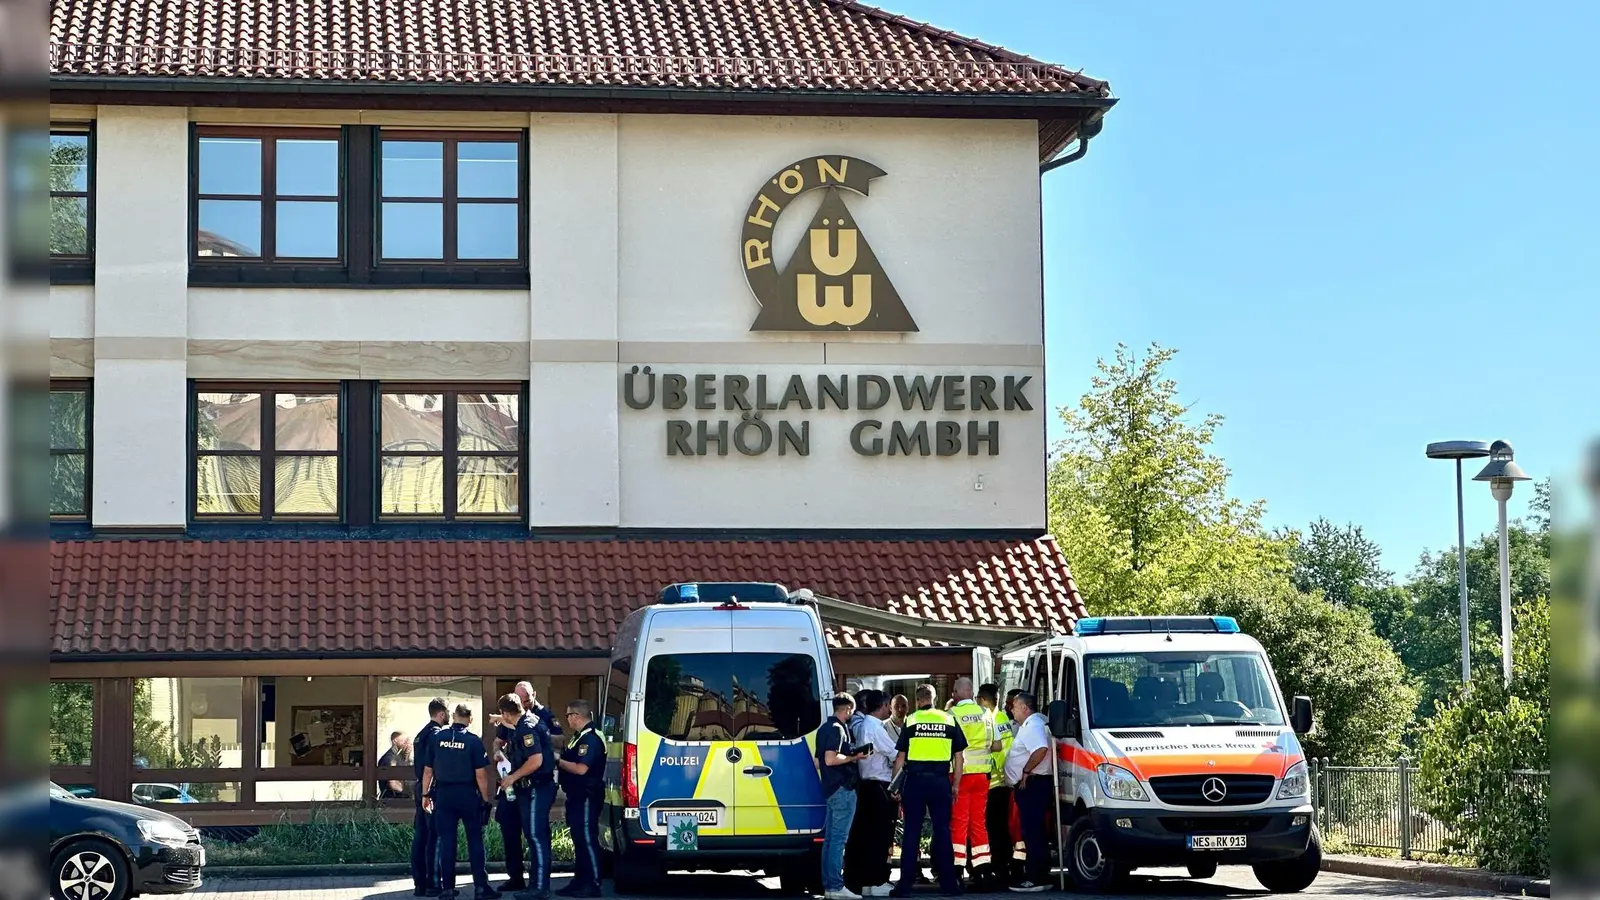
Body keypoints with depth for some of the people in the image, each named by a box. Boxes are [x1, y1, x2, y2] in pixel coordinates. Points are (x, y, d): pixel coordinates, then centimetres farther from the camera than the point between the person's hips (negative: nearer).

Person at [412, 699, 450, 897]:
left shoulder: (421, 734, 16)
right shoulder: (437, 734, -13)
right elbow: (433, 766, -19)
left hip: (421, 790, 9)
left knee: (420, 836, 8)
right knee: (435, 837, -6)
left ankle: (420, 883, 10)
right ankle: (432, 884, -6)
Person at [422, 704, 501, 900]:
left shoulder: (437, 738, 0)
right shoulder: (473, 741, -8)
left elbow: (428, 770, 4)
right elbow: (480, 774, -10)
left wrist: (425, 794, 14)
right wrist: (486, 799, -2)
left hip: (443, 794, 2)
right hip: (467, 795, -2)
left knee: (446, 842, 6)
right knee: (475, 841, 5)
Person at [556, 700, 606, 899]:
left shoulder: (590, 739, -17)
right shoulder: (579, 738, 17)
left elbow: (581, 768, -25)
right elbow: (571, 761, 22)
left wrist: (558, 761, -14)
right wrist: (560, 759, 5)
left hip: (587, 797, -11)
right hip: (577, 796, 11)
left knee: (587, 839, -9)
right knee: (579, 839, 14)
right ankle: (580, 881, 20)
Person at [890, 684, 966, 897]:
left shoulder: (911, 721, 1)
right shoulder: (949, 721, 5)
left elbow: (900, 756, 1)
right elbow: (958, 756, 6)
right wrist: (955, 784, 13)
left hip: (915, 780, -1)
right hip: (941, 781, 1)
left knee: (911, 832, 3)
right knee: (942, 831, 6)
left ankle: (906, 884, 2)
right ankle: (948, 883, 7)